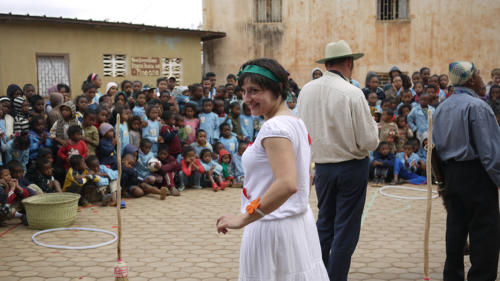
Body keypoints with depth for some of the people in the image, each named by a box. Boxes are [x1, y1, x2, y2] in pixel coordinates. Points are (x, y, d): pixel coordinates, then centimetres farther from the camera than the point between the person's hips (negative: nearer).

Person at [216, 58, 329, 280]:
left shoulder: (274, 127, -19)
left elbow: (287, 184, -31)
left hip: (272, 228, -10)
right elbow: (306, 181, 18)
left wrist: (243, 218, -26)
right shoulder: (297, 122, 10)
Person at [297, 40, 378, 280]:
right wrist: (373, 125, 5)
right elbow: (369, 142, -14)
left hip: (322, 167, 5)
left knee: (324, 225, 18)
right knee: (346, 229, 5)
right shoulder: (352, 93, -17)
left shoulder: (306, 91, 0)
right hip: (352, 168, -5)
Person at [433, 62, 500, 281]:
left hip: (450, 172, 8)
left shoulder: (442, 108, 12)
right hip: (476, 173, -8)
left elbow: (436, 146, 15)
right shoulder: (477, 106, -14)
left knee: (455, 228, 14)